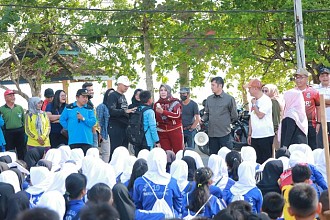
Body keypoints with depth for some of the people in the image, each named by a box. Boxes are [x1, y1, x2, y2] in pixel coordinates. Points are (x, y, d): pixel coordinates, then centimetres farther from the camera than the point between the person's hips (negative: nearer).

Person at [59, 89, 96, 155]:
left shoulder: (89, 109, 8)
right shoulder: (69, 108, 6)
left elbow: (93, 122, -2)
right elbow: (62, 120, 10)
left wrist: (83, 119, -16)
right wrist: (69, 128, 3)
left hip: (87, 140, 1)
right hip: (73, 141, 0)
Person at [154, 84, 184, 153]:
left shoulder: (175, 102, -1)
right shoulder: (157, 104, 11)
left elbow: (177, 115, -18)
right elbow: (155, 119, 20)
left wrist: (163, 112, -27)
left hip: (175, 130, -3)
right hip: (162, 132, 3)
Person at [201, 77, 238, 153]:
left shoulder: (229, 99, -4)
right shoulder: (209, 99, 11)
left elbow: (234, 117, 1)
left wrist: (226, 123, 2)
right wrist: (203, 120, -2)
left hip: (224, 133, -5)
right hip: (212, 133, 5)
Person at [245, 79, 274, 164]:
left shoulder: (266, 100, -9)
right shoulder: (253, 101, 14)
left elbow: (260, 115, -19)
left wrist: (254, 105, -6)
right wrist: (250, 134, 15)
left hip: (266, 135, -7)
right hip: (255, 136, 7)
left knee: (266, 160, -5)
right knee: (256, 161, 7)